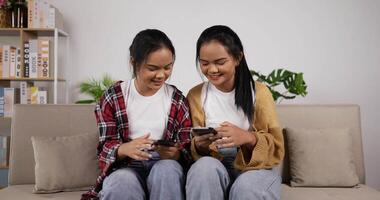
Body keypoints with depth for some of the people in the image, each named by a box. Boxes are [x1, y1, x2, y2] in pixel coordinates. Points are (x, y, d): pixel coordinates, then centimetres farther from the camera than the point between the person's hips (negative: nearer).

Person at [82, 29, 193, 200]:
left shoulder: (177, 99, 5)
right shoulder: (113, 97, 3)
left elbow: (187, 149, 2)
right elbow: (105, 147, -1)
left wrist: (175, 154, -23)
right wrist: (124, 149, -25)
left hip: (164, 164, 2)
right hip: (125, 166, -2)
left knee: (169, 167, -33)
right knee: (122, 183, -36)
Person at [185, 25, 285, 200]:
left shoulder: (259, 92, -2)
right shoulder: (196, 95, 3)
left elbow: (276, 147, -5)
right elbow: (191, 150, 5)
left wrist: (248, 138, -25)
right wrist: (199, 146, -20)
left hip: (256, 167, -1)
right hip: (214, 167, 1)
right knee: (205, 166, -31)